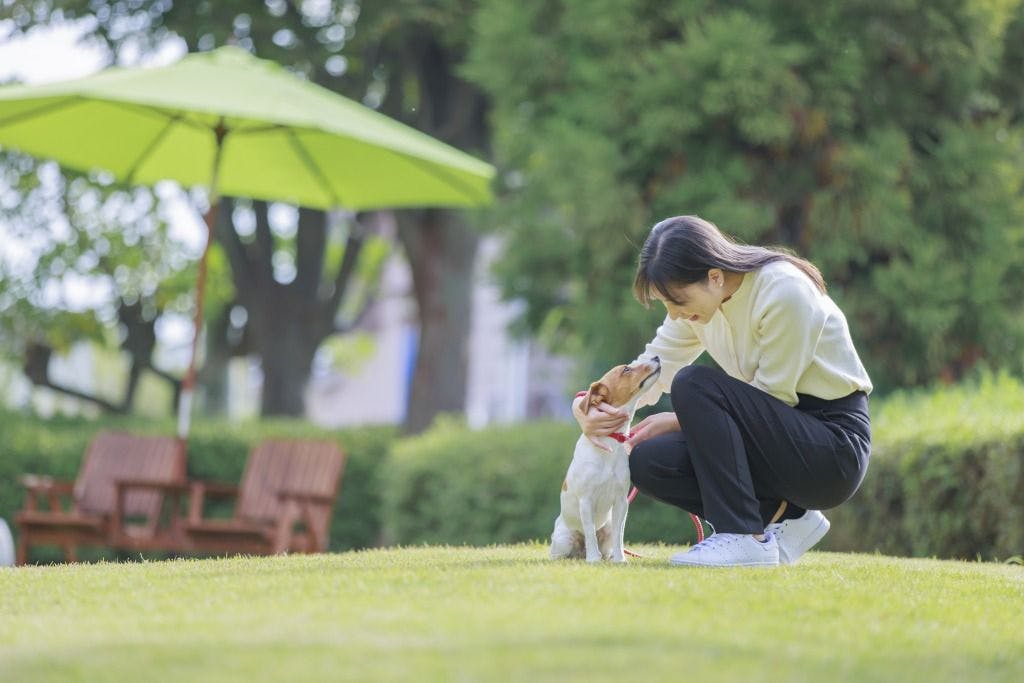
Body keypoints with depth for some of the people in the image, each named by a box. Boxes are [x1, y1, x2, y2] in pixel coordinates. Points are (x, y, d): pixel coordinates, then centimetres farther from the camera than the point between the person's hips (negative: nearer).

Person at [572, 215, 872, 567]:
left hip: (835, 445, -8)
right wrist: (592, 405, -14)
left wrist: (679, 420, -15)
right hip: (783, 432, 8)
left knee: (695, 384, -25)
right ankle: (781, 516, 1)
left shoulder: (784, 291, -22)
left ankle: (745, 537, -23)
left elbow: (772, 399, -19)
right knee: (647, 461, -10)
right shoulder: (701, 295, 1)